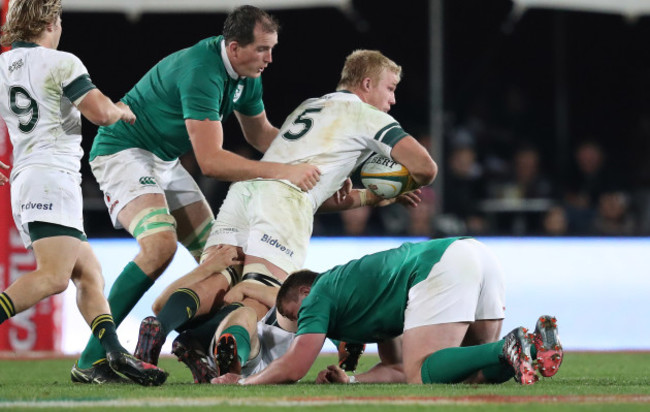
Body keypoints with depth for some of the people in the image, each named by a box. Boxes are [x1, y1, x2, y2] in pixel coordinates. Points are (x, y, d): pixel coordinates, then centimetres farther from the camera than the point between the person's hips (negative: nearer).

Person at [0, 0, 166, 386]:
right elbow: (100, 111, -13)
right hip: (53, 177, -8)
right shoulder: (61, 63, -4)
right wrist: (122, 110, 9)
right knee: (53, 276, -21)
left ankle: (113, 357, -5)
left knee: (90, 275, 8)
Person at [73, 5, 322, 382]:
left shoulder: (247, 75, -1)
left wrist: (314, 163, 1)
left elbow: (261, 135, 15)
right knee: (161, 244, -28)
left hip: (165, 160, 10)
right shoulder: (202, 72, -31)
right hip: (123, 151, -10)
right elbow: (210, 160, -37)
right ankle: (92, 358, -25)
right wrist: (280, 171, -41)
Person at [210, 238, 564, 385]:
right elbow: (396, 369, 31)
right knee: (474, 373, 15)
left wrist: (242, 382, 19)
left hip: (441, 266, -9)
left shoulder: (320, 295, 13)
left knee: (422, 374, -11)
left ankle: (510, 348, -29)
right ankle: (537, 340, -12)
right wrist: (349, 381, 19)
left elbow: (292, 368, 4)